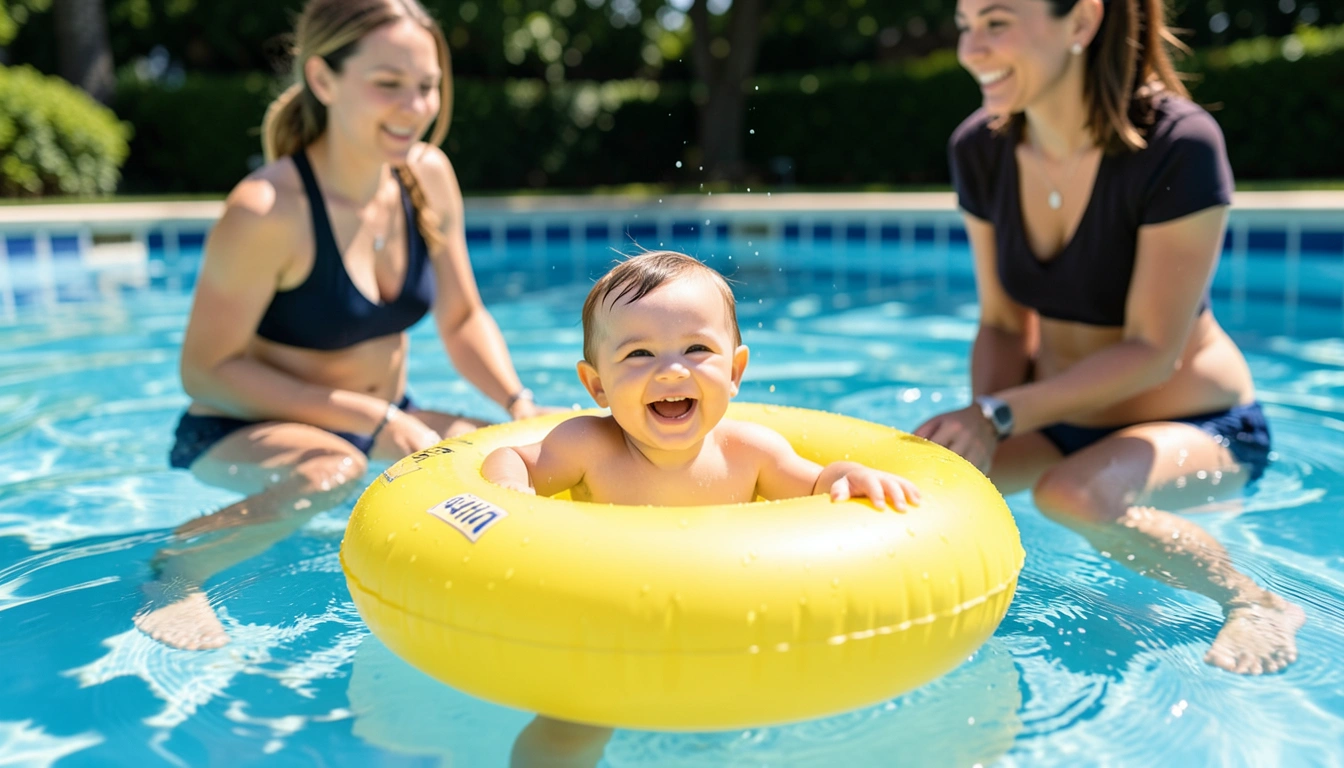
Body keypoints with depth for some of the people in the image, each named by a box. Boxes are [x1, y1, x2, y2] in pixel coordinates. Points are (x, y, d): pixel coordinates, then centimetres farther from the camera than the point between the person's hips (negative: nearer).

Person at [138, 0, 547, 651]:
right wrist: (370, 419, -26)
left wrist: (523, 405, -15)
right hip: (244, 428, -5)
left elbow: (462, 319, 3)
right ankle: (174, 574, -11)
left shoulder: (429, 175, -6)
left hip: (380, 419, 6)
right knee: (330, 471, -37)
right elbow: (206, 372, -20)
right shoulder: (267, 211, -26)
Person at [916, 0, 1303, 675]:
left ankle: (1257, 605, -5)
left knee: (1074, 496, -34)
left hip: (1194, 424, -4)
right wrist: (979, 427, -20)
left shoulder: (1178, 145, -25)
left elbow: (1150, 352, -24)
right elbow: (1003, 325, -3)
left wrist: (998, 415, -30)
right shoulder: (979, 149, -9)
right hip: (1060, 416, 5)